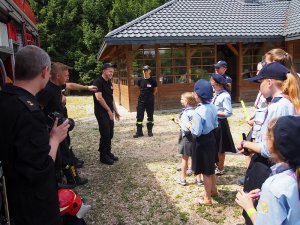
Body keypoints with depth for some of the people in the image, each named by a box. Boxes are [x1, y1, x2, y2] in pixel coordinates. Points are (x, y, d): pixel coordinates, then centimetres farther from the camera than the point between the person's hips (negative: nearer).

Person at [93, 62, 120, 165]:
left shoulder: (109, 83, 14)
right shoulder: (98, 82, -13)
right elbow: (99, 97, -21)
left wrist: (115, 111, 16)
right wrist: (109, 110, -17)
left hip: (109, 112, 8)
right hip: (101, 112, -8)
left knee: (110, 134, 12)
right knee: (105, 134, -5)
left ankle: (108, 153, 25)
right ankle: (103, 156, 7)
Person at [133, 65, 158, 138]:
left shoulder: (153, 80, -6)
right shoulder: (140, 80, 0)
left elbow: (155, 90, 6)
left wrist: (151, 96, 4)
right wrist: (143, 94, 11)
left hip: (150, 101, -2)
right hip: (141, 100, 2)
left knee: (150, 116, 8)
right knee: (139, 116, 1)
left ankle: (150, 131, 20)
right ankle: (139, 132, 9)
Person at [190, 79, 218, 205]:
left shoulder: (198, 111, -26)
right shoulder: (213, 107, -2)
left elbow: (197, 132, -23)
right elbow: (215, 125, 9)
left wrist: (191, 127, -5)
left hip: (202, 142, -8)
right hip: (211, 138, 8)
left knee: (206, 171, 5)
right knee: (210, 168, 24)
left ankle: (207, 198, 20)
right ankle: (213, 190, 42)